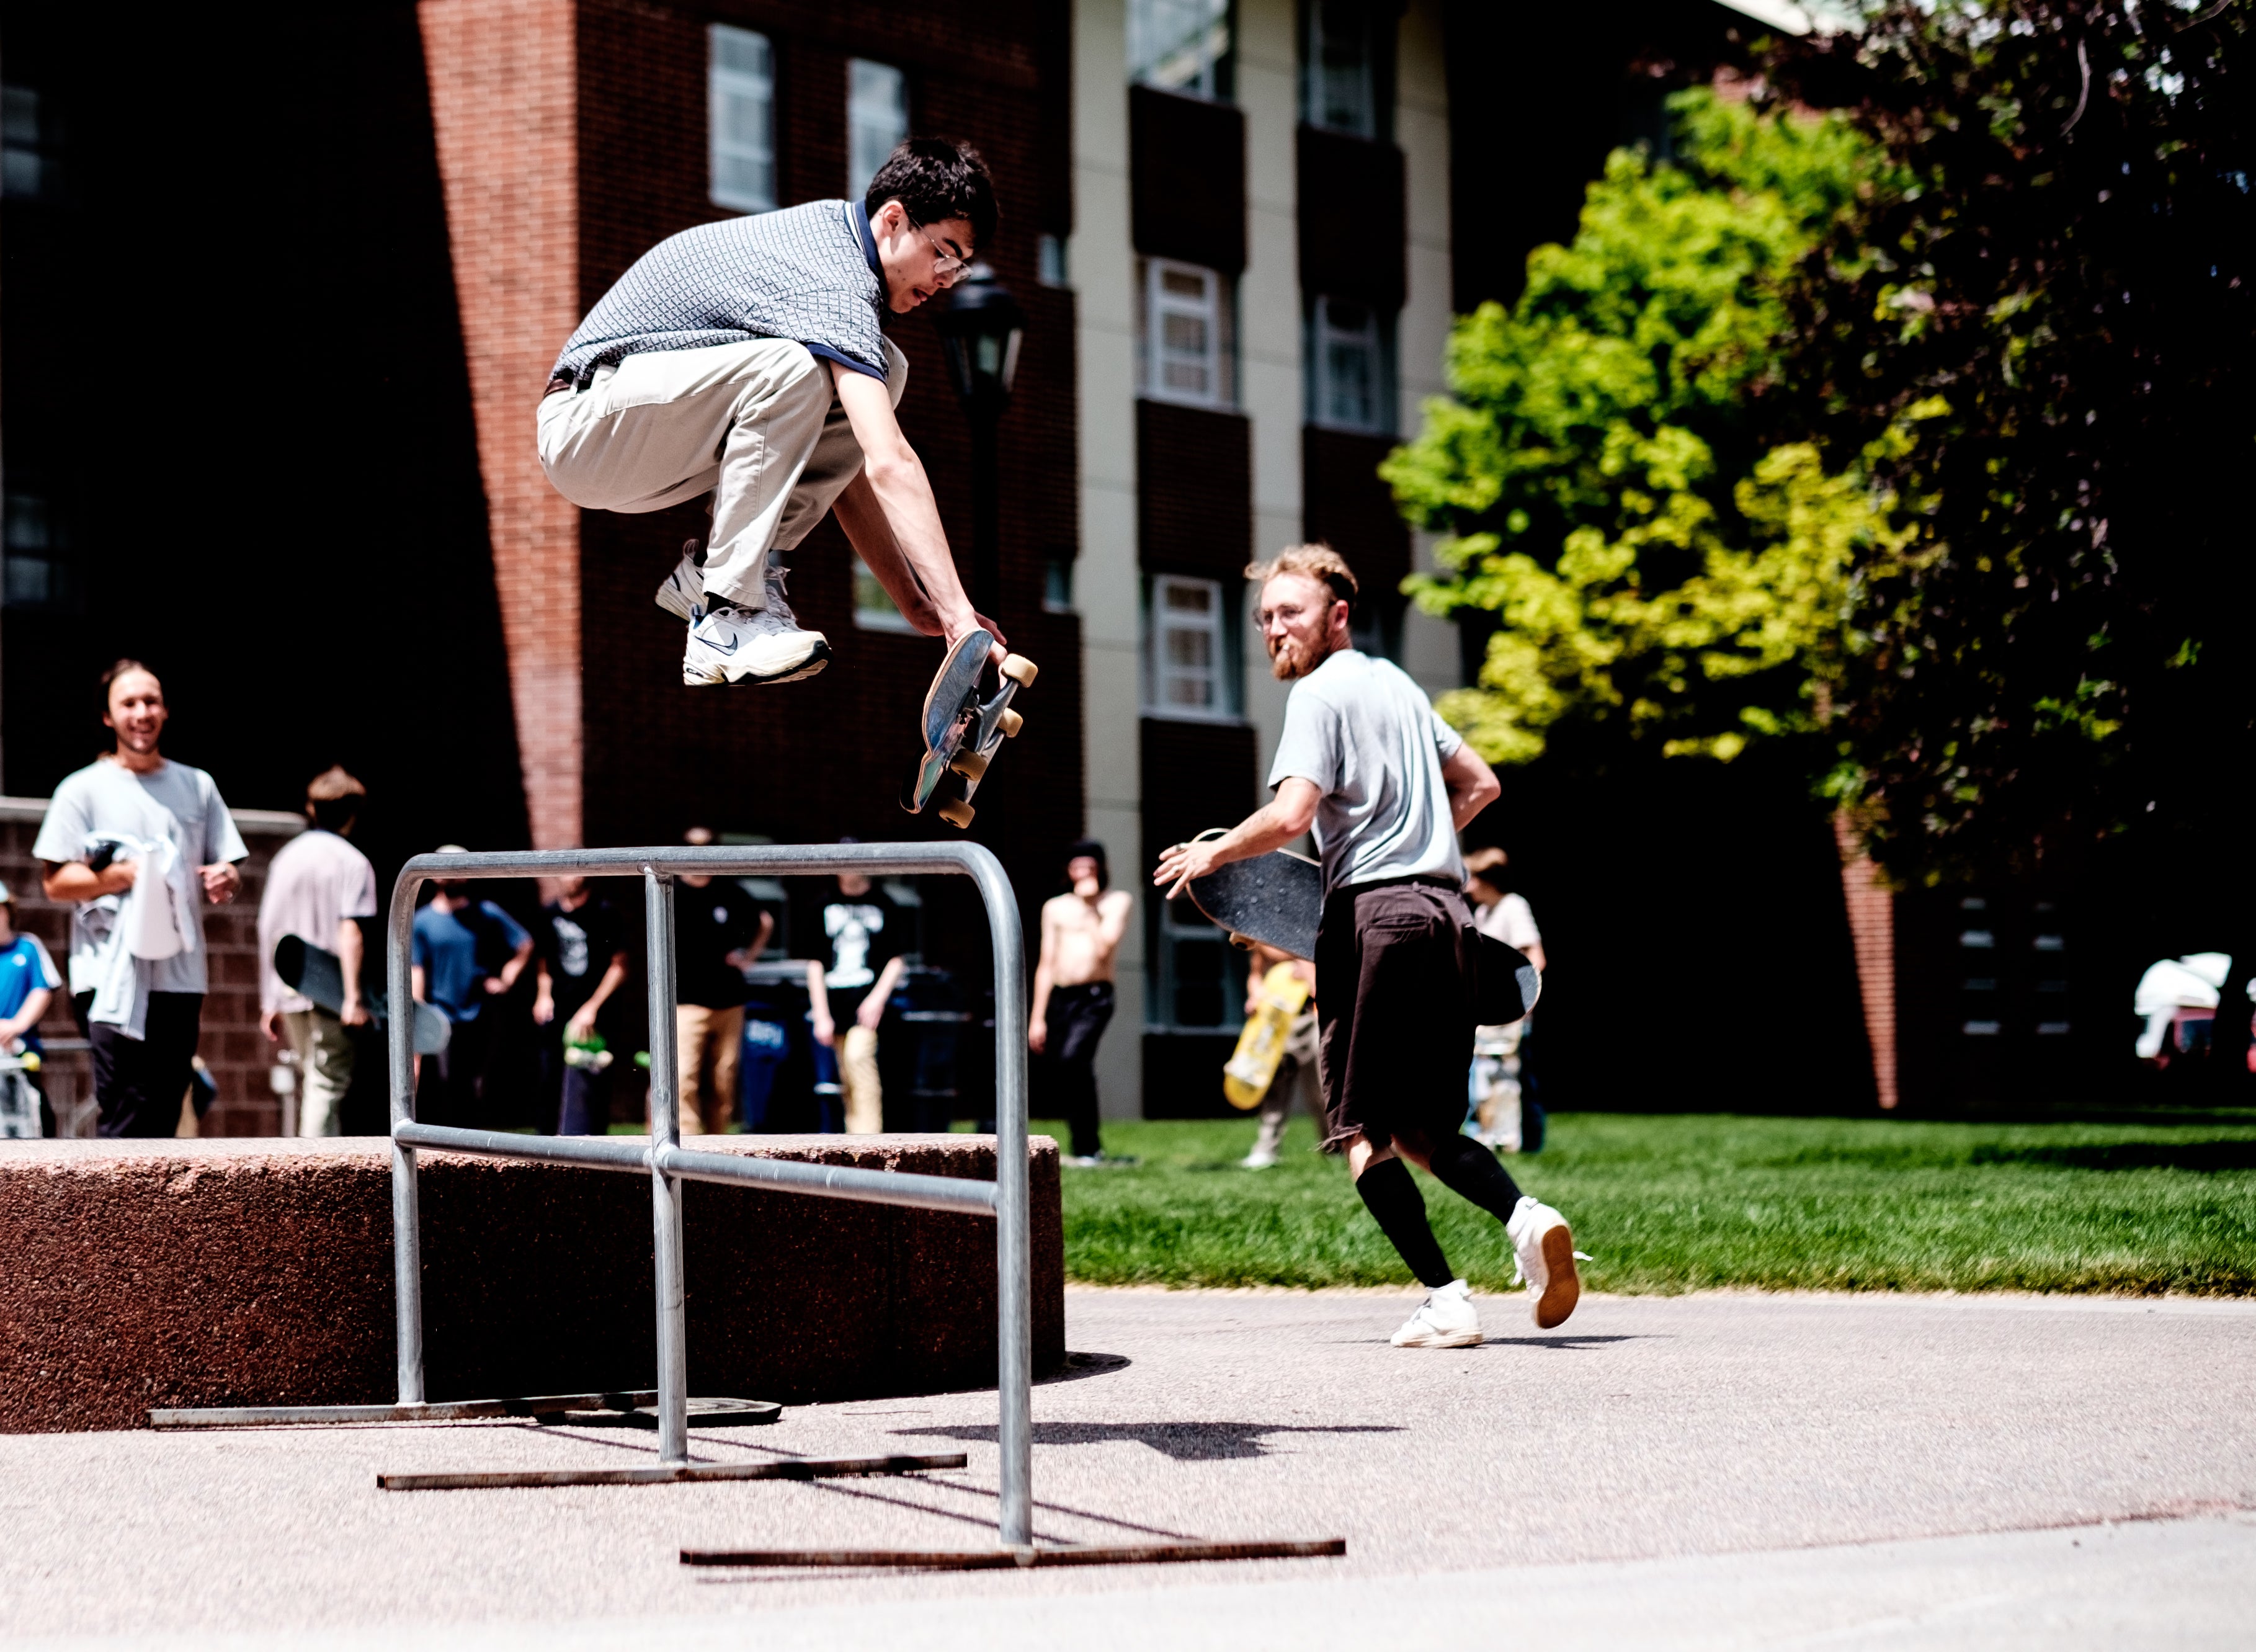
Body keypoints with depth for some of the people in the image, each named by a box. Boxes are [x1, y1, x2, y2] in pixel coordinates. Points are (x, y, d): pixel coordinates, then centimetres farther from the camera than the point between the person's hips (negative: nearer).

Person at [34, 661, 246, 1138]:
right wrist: (128, 874, -18)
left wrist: (225, 881, -5)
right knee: (125, 1119, -11)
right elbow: (56, 882, -4)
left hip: (181, 976, 4)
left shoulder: (197, 786, 16)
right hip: (113, 978, -4)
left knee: (163, 1119, 6)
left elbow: (227, 869, 19)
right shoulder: (84, 789, 3)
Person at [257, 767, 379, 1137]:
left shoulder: (285, 857, 11)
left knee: (311, 1081, 15)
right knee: (327, 1084, -5)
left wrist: (269, 1003, 18)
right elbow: (350, 932, -15)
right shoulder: (352, 862, -6)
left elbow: (267, 930, 13)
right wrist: (353, 996, -17)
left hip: (289, 992, 6)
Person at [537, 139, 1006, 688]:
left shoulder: (831, 229, 8)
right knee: (788, 368, -33)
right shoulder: (836, 283, -22)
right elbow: (889, 463, -33)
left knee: (882, 369, -1)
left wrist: (918, 607, 5)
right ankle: (725, 624, -26)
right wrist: (957, 615, -38)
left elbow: (845, 463, 10)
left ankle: (705, 572, -3)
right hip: (584, 428, -9)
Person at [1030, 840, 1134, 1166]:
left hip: (1095, 997, -5)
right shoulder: (1056, 907, 16)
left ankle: (1087, 1149, -23)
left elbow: (1104, 947, -11)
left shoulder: (1117, 902, 5)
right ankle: (1088, 1149, 13)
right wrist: (1037, 1017, 12)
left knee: (1073, 1058, -26)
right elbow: (1047, 964, 16)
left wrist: (1090, 908, -4)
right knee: (1068, 1077, 3)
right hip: (1059, 997, 5)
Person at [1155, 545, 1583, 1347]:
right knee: (1421, 1130, 13)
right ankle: (1523, 1214, -13)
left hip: (1374, 916, -8)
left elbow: (1291, 814, -18)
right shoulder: (1398, 684, 20)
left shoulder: (1321, 693, -6)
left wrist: (1212, 854, -3)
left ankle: (1445, 1299, -10)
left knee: (1361, 1133, -1)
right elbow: (1480, 784, 28)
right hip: (1448, 911, 8)